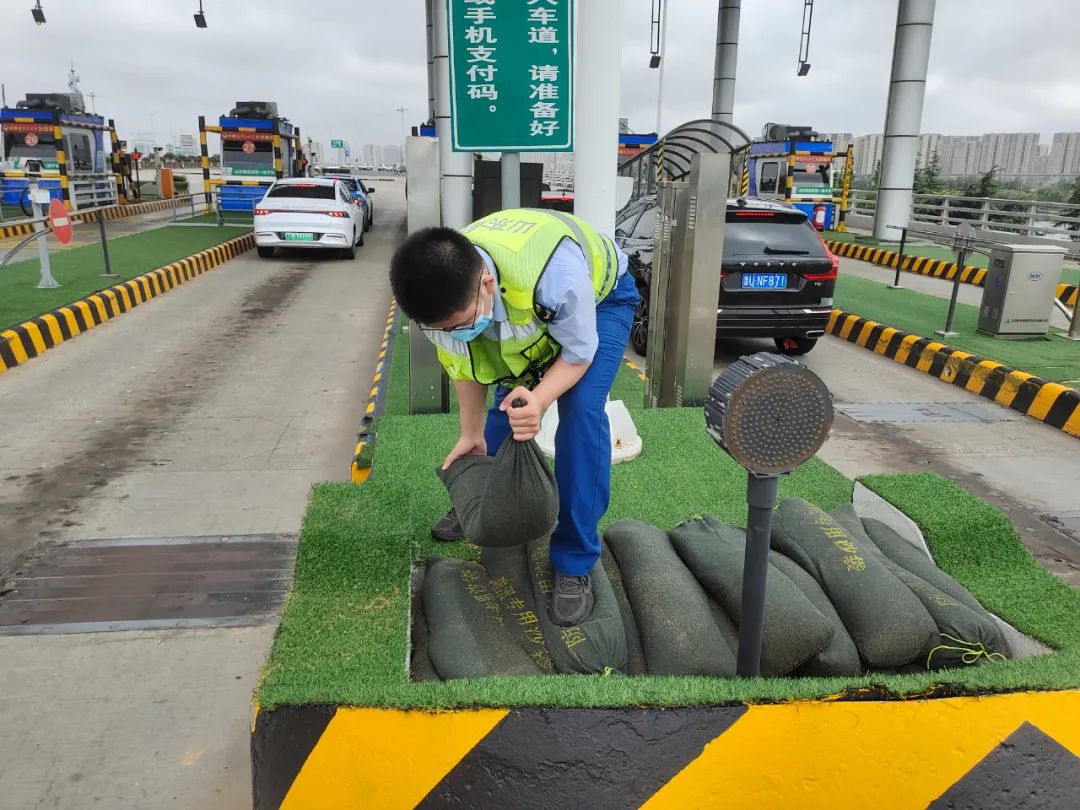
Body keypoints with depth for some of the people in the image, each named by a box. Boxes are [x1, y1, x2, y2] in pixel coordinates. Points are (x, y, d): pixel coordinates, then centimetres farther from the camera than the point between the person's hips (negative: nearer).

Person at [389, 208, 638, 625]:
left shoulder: (556, 274, -48)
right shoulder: (445, 288, -29)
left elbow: (578, 353, -30)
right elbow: (464, 360, -11)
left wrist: (538, 401, -47)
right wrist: (471, 433, -5)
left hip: (600, 295, -4)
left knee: (581, 413, -21)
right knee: (506, 404, 1)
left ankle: (575, 564, -9)